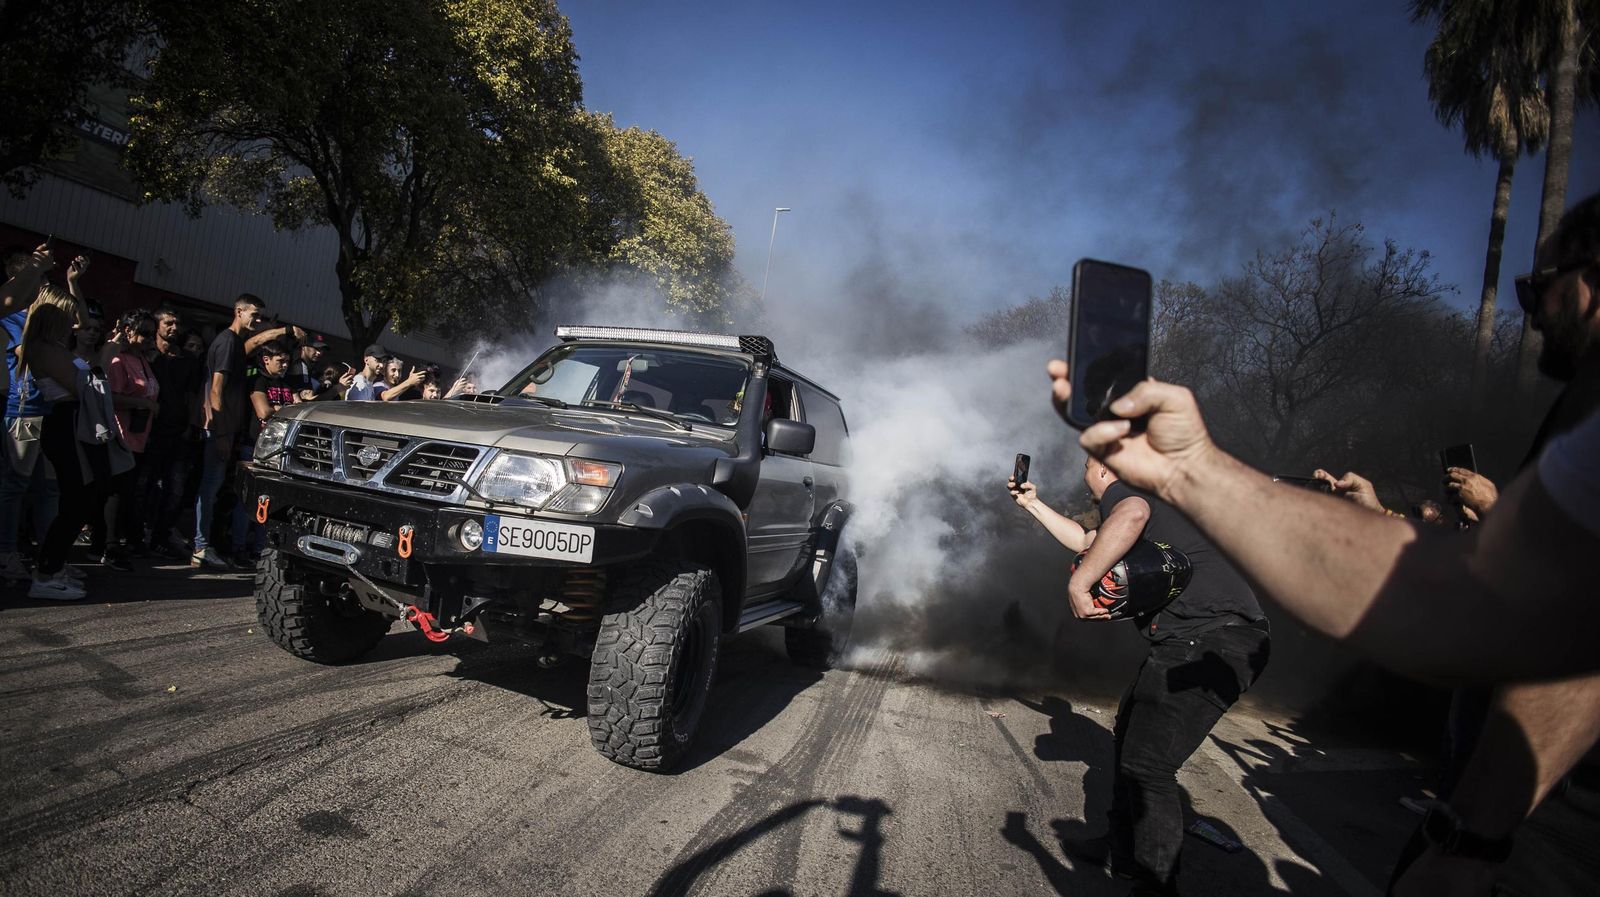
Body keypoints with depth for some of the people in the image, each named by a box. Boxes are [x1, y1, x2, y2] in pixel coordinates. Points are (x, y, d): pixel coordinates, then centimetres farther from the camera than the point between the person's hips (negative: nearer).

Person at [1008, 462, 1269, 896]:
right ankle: (1122, 849, 32)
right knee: (1129, 730, 20)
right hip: (1197, 639, 11)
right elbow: (1084, 541, 41)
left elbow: (1131, 516, -31)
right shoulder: (1141, 496, 27)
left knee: (1147, 763, -9)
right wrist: (1032, 503, 44)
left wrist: (1077, 585, -28)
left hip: (1209, 640, -11)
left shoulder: (1122, 490, -4)